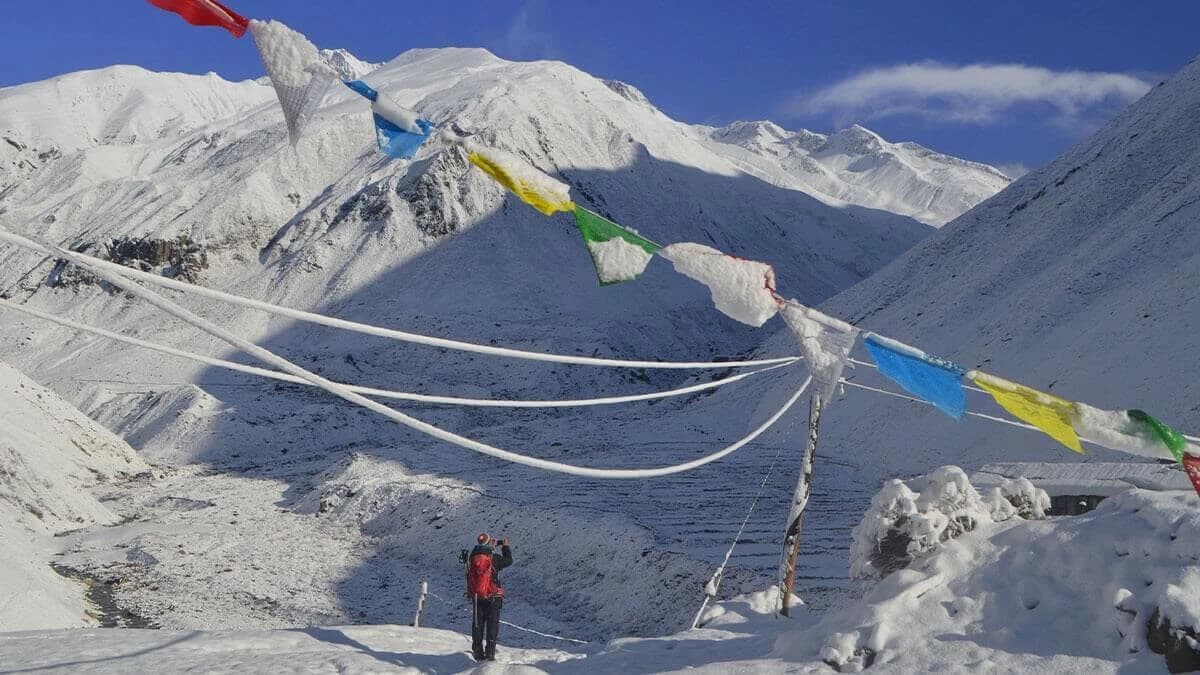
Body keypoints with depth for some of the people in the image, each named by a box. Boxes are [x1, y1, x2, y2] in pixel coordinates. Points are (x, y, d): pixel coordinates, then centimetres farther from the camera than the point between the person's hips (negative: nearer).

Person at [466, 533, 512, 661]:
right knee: (492, 624, 2)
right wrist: (505, 546, 17)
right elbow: (508, 561, 2)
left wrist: (493, 545, 27)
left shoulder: (472, 558, -1)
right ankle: (490, 652, -2)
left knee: (477, 624, 12)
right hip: (492, 597, -4)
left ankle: (477, 652, 13)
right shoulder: (494, 558, -13)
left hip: (476, 597, 4)